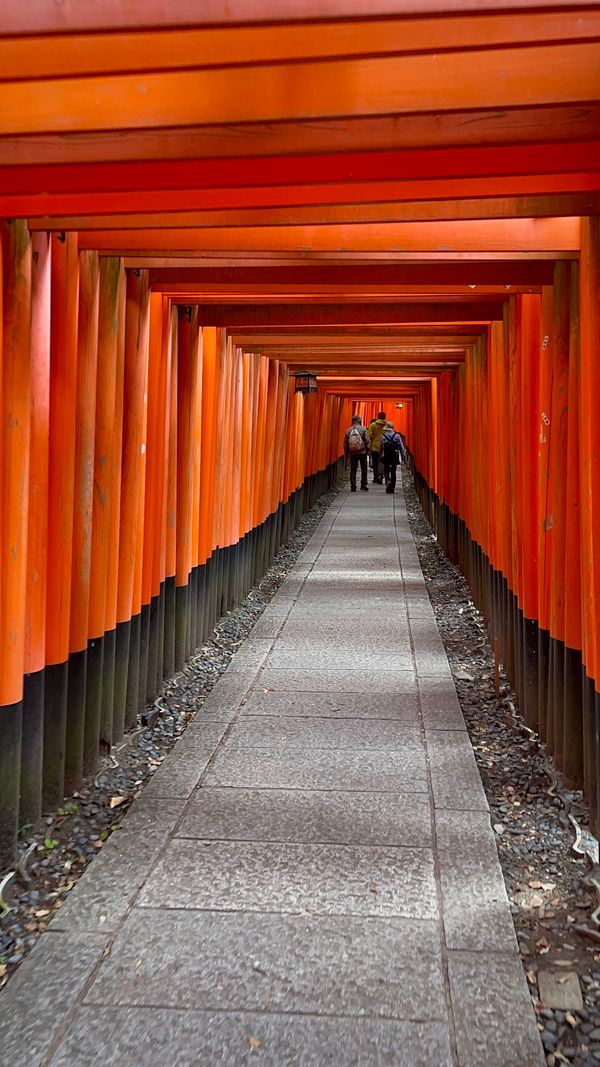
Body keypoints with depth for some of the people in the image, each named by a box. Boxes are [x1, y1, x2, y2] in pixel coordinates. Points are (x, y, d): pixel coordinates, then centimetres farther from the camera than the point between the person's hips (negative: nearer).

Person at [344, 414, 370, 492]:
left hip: (352, 453, 2)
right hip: (362, 452, -2)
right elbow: (367, 441, -9)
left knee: (353, 470, 7)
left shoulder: (348, 430, 3)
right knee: (364, 469, 8)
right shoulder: (363, 429, -5)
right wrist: (368, 450, 0)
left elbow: (345, 443, 6)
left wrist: (346, 453, 14)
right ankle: (363, 486, 6)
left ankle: (353, 487, 4)